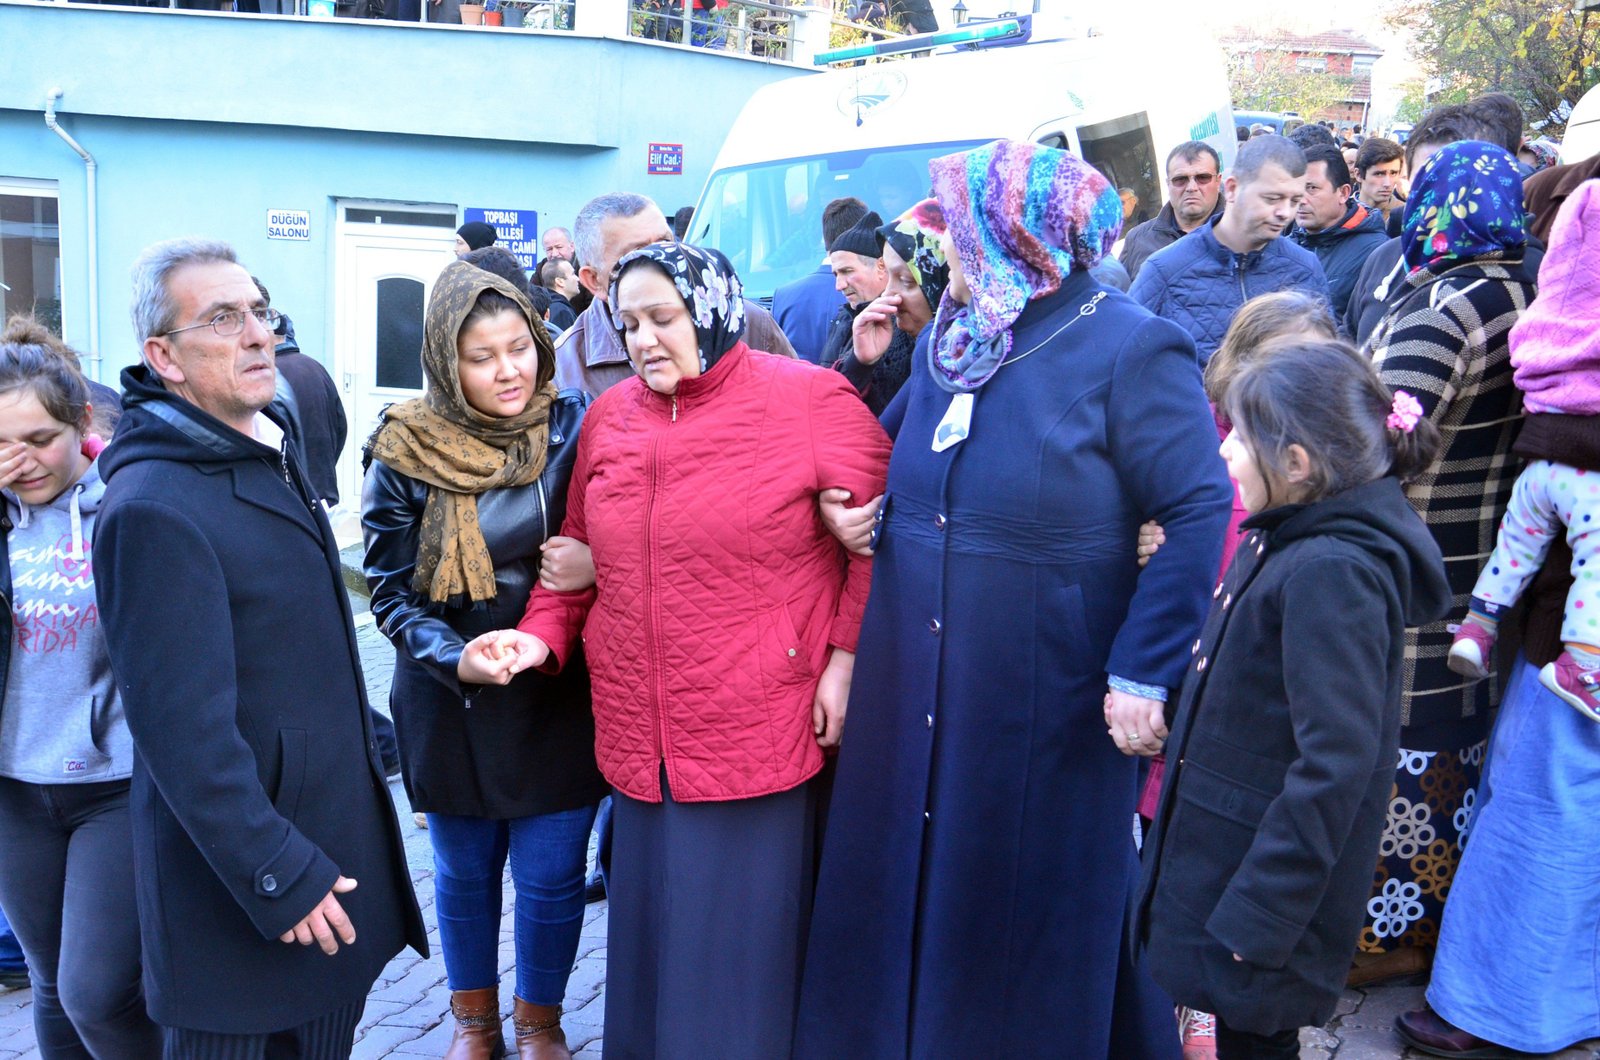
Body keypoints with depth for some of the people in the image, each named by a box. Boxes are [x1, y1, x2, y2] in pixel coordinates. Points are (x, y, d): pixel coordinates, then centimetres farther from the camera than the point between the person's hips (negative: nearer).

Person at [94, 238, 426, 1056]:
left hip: (335, 826, 8)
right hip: (240, 878, -8)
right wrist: (279, 879, -21)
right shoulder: (152, 506, -22)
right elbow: (183, 731, -23)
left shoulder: (271, 451, 8)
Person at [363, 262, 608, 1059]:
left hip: (558, 695, 0)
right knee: (463, 872, 17)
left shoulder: (573, 427, -8)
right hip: (450, 702, 1)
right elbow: (389, 590, -6)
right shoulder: (405, 452, -9)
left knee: (549, 876, 7)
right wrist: (457, 658, -21)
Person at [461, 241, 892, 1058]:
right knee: (649, 938, 17)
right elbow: (580, 554, 14)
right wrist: (539, 637, -1)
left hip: (759, 739, -5)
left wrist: (847, 655, -9)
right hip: (640, 739, 5)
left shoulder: (807, 400, -7)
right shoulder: (608, 418, 8)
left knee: (741, 949, 6)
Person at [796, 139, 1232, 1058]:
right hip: (913, 697, 6)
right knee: (911, 894, 18)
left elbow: (1201, 513, -15)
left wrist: (1142, 674, -19)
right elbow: (893, 472, 19)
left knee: (1034, 912, 12)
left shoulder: (1131, 348, -12)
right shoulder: (951, 341, 9)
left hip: (1042, 709, -6)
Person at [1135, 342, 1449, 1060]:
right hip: (1229, 840, 9)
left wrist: (1259, 913, -23)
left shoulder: (1331, 571, -26)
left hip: (1274, 863, -9)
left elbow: (1336, 766, -27)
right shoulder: (1290, 538, 4)